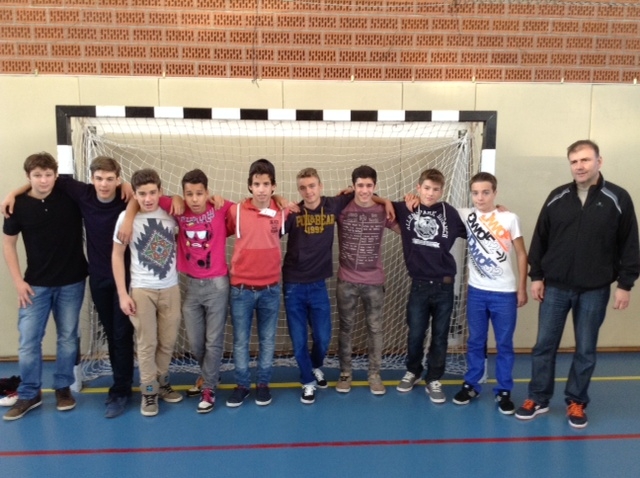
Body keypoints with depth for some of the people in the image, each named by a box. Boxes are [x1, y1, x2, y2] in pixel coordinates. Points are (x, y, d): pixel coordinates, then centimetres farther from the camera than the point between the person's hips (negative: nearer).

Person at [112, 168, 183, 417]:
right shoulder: (127, 217, -8)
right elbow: (117, 256, -3)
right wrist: (122, 294, -6)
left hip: (171, 288, 2)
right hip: (141, 290, -2)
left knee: (168, 342, 11)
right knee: (146, 344, 3)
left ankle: (162, 382, 31)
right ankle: (149, 391, 19)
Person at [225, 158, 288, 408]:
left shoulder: (283, 213, -4)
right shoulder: (236, 211, -7)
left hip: (270, 288, 1)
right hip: (241, 288, -1)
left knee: (267, 339, 12)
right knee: (240, 340, 10)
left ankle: (263, 383, 28)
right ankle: (242, 384, 26)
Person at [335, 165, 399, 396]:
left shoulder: (383, 210, -4)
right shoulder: (341, 208, -7)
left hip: (374, 282, 1)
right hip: (346, 281, -1)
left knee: (375, 329, 10)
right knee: (346, 328, 11)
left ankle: (374, 375, 25)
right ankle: (345, 373, 27)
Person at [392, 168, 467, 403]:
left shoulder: (450, 213, -5)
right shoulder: (405, 209, -2)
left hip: (444, 284, 0)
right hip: (419, 284, 0)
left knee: (440, 335, 10)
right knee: (415, 333, 12)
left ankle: (433, 380, 26)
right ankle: (413, 372, 36)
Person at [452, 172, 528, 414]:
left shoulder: (509, 219, -4)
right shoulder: (466, 216, 1)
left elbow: (521, 254, 0)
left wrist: (522, 288, -2)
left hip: (505, 293, -2)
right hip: (476, 291, 2)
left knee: (504, 344, 7)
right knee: (475, 341, 12)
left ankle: (503, 391, 18)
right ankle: (471, 385, 24)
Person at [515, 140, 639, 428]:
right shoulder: (556, 198, 2)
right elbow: (540, 239, 5)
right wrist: (536, 276, 2)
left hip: (594, 290, -1)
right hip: (555, 287, 2)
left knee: (586, 350, 9)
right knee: (544, 345, 7)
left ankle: (576, 403, 26)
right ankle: (538, 399, 22)